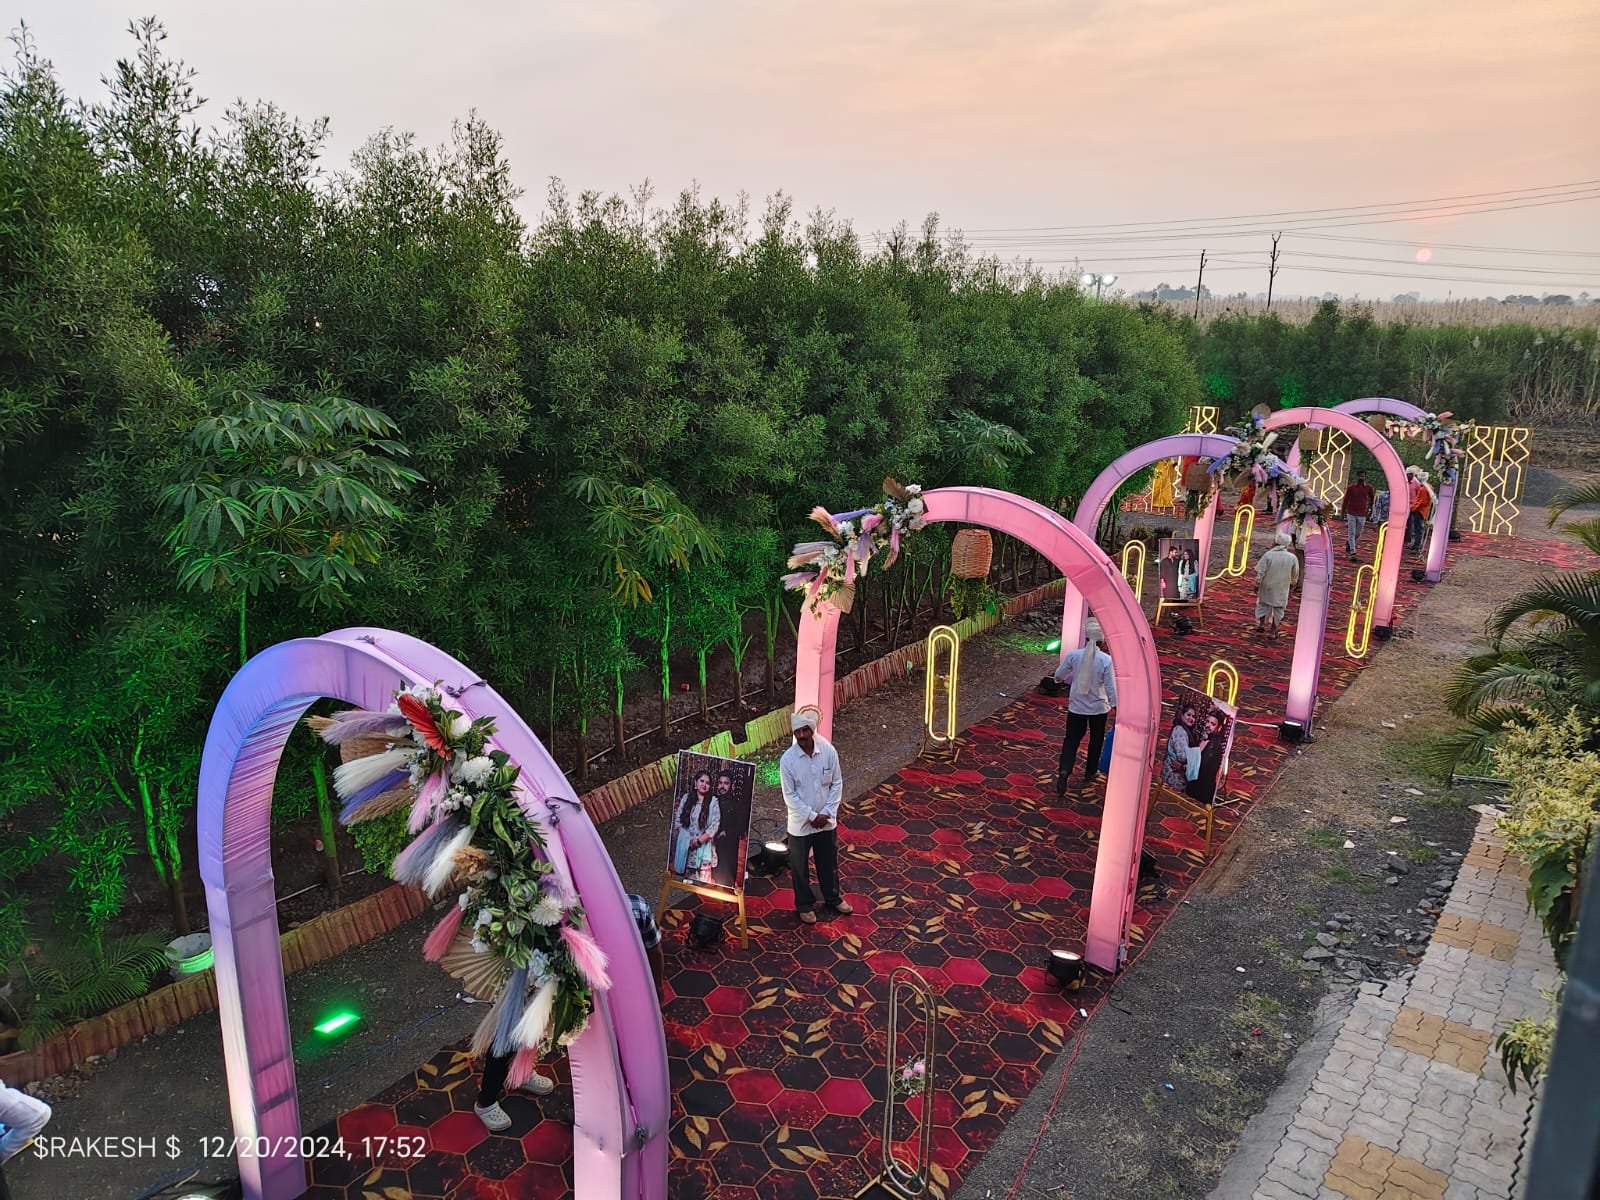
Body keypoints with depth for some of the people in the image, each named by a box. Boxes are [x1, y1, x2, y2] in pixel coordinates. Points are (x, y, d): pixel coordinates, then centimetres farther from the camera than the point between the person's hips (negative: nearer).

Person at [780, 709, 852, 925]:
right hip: (800, 823, -2)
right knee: (800, 867, 15)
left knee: (829, 862, 21)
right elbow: (789, 796, -14)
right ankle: (804, 905, 36)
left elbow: (837, 784, -4)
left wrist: (826, 813, -11)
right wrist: (812, 816, -17)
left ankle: (833, 898, 44)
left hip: (827, 821, 2)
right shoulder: (787, 759, -18)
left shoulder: (829, 751, -12)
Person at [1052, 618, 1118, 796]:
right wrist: (1114, 706, -1)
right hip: (1099, 708, -1)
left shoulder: (1074, 655, -10)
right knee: (1096, 740, 20)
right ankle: (1090, 774, 32)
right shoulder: (1106, 660, -16)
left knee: (1071, 739, 10)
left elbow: (1058, 675, 3)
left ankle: (1064, 770, -12)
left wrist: (1064, 679, 27)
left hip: (1077, 706, 1)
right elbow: (1111, 687, -14)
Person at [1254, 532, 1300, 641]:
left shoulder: (1268, 555, -16)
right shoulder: (1293, 558, -8)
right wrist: (1292, 584, 23)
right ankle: (1272, 633, 15)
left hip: (1267, 587, -1)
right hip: (1282, 589, 1)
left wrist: (1256, 585, -3)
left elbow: (1260, 573, -14)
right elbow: (1295, 576, 4)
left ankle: (1261, 624, 16)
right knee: (1278, 609, 12)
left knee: (1262, 604, 23)